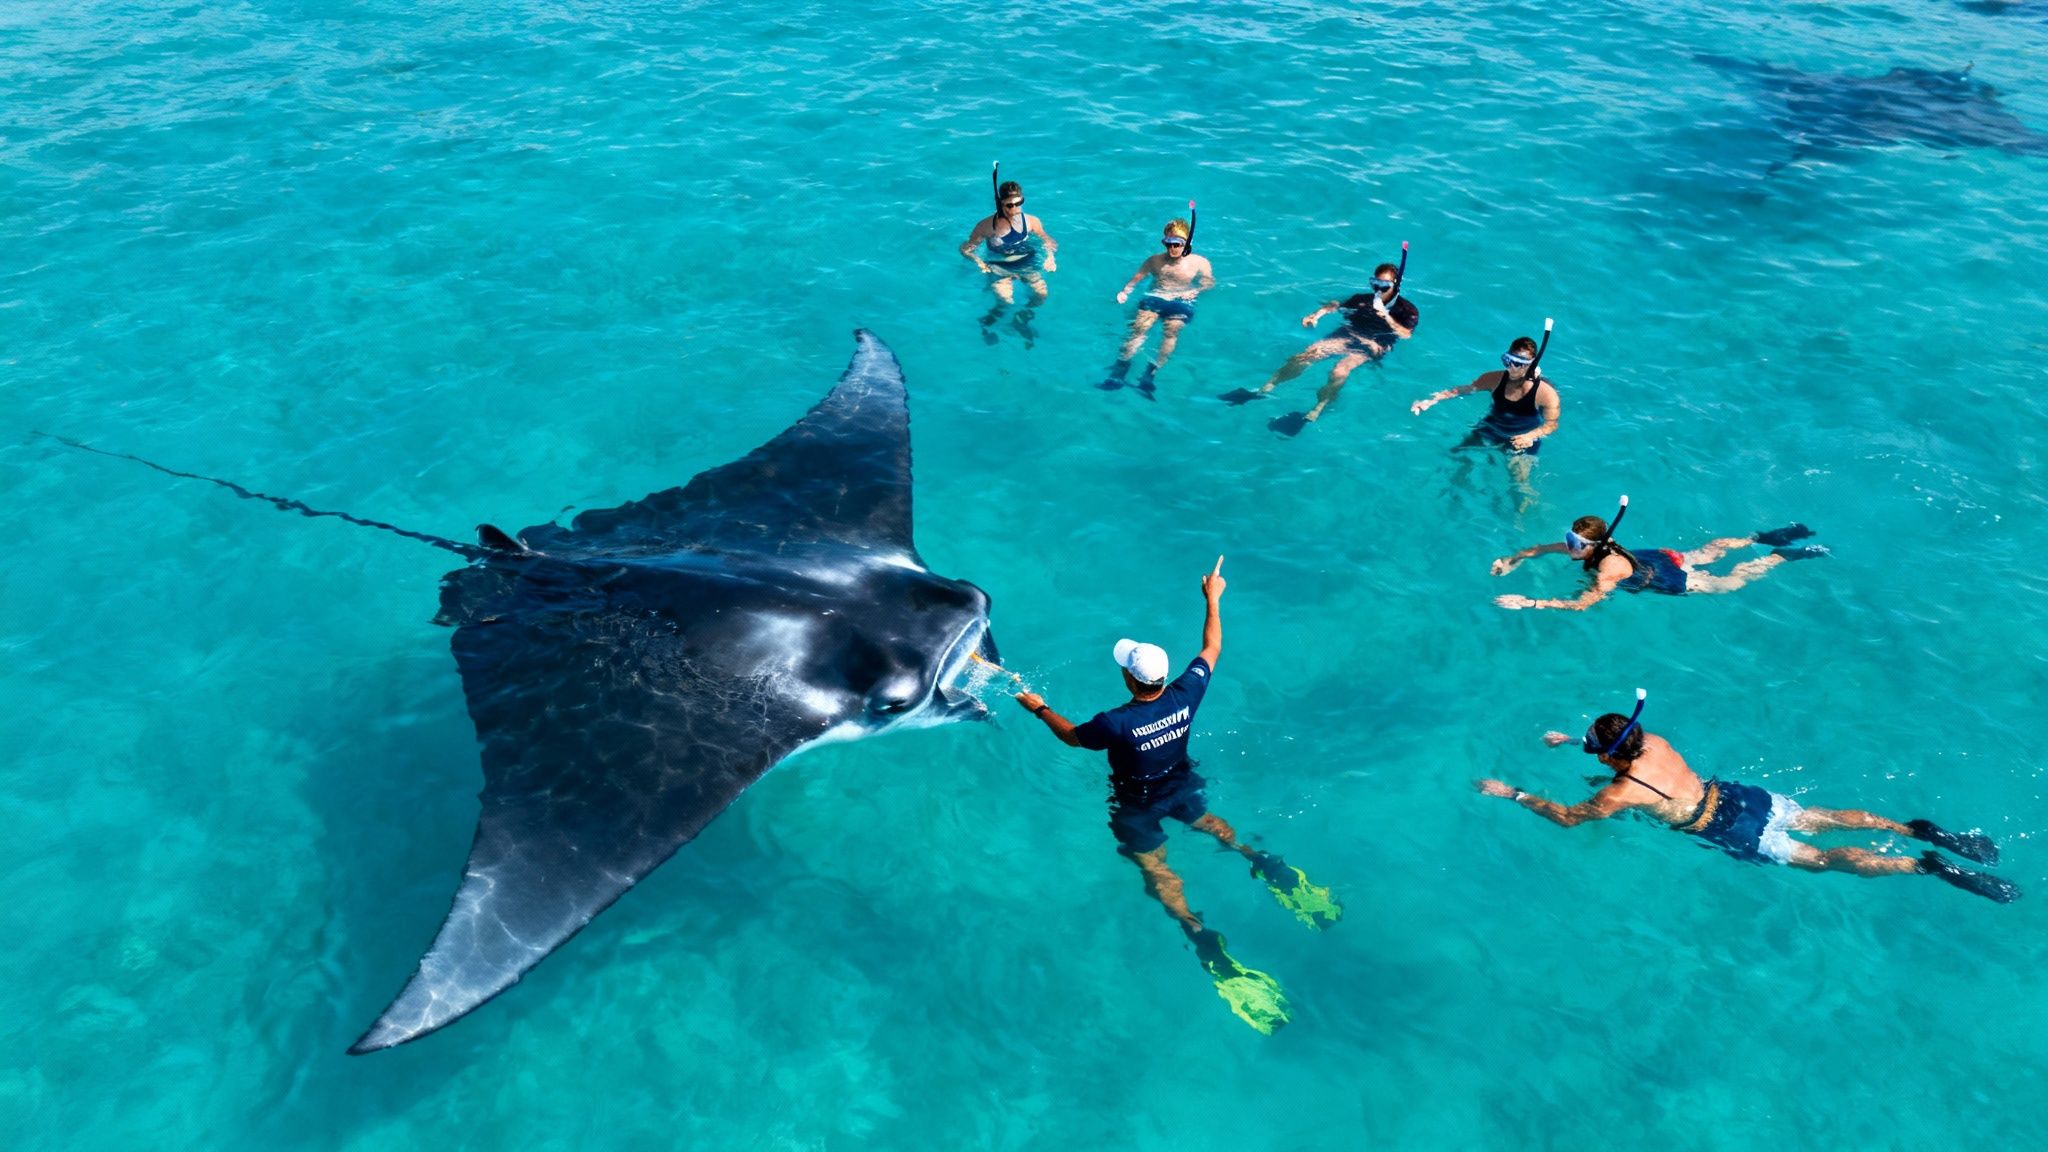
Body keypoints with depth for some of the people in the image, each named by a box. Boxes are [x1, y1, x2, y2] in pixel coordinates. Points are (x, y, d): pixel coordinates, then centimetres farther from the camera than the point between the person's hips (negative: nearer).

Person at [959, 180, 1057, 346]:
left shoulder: (1031, 222, -4)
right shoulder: (987, 226, -13)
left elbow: (1049, 241, 9)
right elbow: (965, 248, -7)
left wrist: (1050, 257, -10)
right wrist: (978, 262, -24)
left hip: (1026, 263, 3)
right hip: (999, 267, -3)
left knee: (1042, 294, -19)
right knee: (1005, 300, -28)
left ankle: (1022, 319, 11)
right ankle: (989, 321, 6)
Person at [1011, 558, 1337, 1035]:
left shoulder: (1116, 723, -37)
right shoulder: (1185, 694, -25)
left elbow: (1072, 736, -16)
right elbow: (1212, 649, -8)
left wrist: (1039, 708, 1)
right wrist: (1213, 600, 3)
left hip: (1137, 805, -5)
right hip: (1181, 787, 5)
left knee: (1155, 870, 4)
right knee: (1209, 823, 32)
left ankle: (1201, 936, -18)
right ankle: (1265, 865, 12)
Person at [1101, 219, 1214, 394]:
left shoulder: (1199, 263, 15)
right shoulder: (1155, 260, 21)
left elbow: (1210, 283, 5)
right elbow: (1135, 278, 14)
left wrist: (1194, 291, -17)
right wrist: (1125, 291, -7)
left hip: (1181, 303, -2)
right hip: (1153, 299, 2)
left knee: (1171, 331, -33)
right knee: (1139, 326, -28)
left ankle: (1151, 373, -49)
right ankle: (1121, 369, -43)